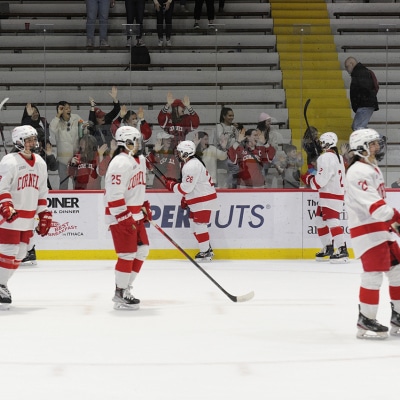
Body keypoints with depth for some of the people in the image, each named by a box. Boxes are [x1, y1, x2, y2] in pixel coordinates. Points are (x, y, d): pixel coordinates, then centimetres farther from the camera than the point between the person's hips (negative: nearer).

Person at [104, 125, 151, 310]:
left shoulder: (140, 159, 12)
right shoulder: (120, 163, -20)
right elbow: (114, 194, -25)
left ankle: (125, 288, 22)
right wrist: (125, 218, -25)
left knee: (142, 250, 12)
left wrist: (145, 207, 22)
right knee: (127, 255, -8)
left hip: (135, 215, 10)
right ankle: (120, 295, 1)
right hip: (120, 216, -10)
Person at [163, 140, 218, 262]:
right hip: (198, 199, 11)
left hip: (203, 200, -11)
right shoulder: (192, 163, 14)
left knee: (199, 225, -9)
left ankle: (205, 253, -3)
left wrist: (171, 185, -9)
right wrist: (185, 198, 19)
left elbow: (186, 187, -24)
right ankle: (207, 248, 23)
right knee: (194, 224, 15)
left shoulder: (191, 166, -21)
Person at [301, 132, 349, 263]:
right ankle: (328, 248, 24)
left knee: (332, 221, -16)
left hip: (330, 195, -11)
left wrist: (308, 178, -2)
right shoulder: (339, 157, 16)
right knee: (320, 220, 18)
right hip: (338, 192, 11)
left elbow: (320, 180, -20)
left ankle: (342, 250, -21)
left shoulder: (326, 158, -16)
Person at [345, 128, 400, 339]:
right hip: (365, 229, -10)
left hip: (381, 227, 10)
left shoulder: (373, 168, 17)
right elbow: (373, 205, -26)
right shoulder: (358, 172, -17)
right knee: (374, 273, -12)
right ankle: (366, 321, -5)